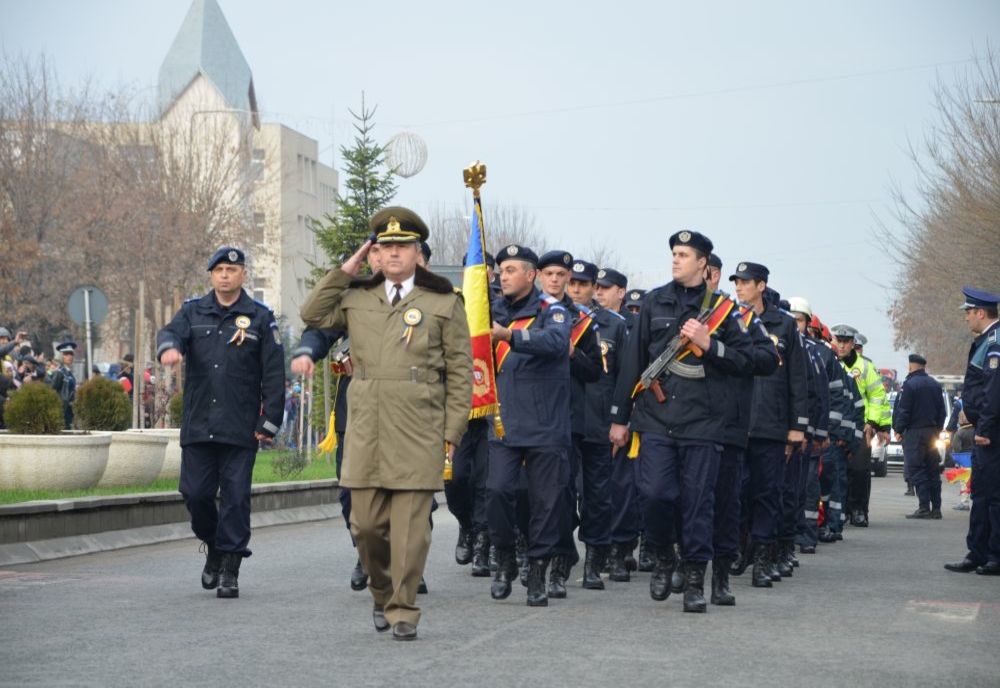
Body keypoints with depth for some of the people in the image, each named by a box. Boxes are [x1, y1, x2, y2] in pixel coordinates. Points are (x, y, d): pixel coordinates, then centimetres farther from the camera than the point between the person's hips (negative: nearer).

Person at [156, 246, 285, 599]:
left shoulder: (260, 318, 5)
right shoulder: (193, 311, 12)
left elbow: (274, 373, 2)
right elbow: (171, 331, -8)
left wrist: (269, 421, -4)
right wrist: (168, 347, -34)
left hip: (241, 428, -2)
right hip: (198, 425, 2)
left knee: (235, 497, -3)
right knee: (195, 493, 2)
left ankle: (230, 570, 4)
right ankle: (213, 547, 27)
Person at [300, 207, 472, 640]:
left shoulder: (444, 303, 4)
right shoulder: (357, 299, 14)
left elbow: (460, 373, 3)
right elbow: (312, 315, 12)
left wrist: (453, 432, -3)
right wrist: (344, 271, 8)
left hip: (418, 432, -3)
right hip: (365, 429, 3)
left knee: (410, 526, -4)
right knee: (366, 523, 5)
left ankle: (403, 612, 5)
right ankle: (381, 593, 28)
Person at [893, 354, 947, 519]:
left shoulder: (909, 384, -11)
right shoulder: (935, 385, 12)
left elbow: (903, 410, -13)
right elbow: (942, 411, 16)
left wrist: (898, 429, -2)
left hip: (914, 432, -7)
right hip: (932, 432, 7)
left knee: (916, 470, -6)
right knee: (933, 471, 10)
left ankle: (924, 507, -13)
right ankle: (936, 508, 11)